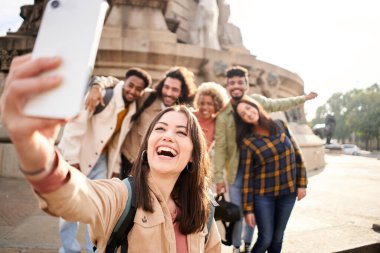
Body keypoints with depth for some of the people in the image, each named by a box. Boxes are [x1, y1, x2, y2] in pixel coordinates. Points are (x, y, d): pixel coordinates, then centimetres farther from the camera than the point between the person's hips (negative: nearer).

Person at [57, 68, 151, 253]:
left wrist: (115, 168, 6)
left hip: (101, 160, 5)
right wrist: (73, 159, -22)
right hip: (76, 156, -5)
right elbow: (75, 125, -22)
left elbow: (119, 141, 7)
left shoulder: (133, 111, -1)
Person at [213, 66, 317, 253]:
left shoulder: (256, 100, -3)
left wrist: (303, 98, 25)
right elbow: (220, 148, -13)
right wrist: (219, 177, -15)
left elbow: (278, 105, 15)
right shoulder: (223, 115, -13)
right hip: (236, 171, -3)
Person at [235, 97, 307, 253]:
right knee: (266, 238, -1)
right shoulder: (247, 142, -10)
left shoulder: (279, 126, -1)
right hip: (263, 195, -3)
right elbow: (247, 177, -9)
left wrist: (302, 184, 2)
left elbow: (296, 154, 5)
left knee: (278, 237, 13)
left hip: (288, 192, 3)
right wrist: (248, 209, -8)